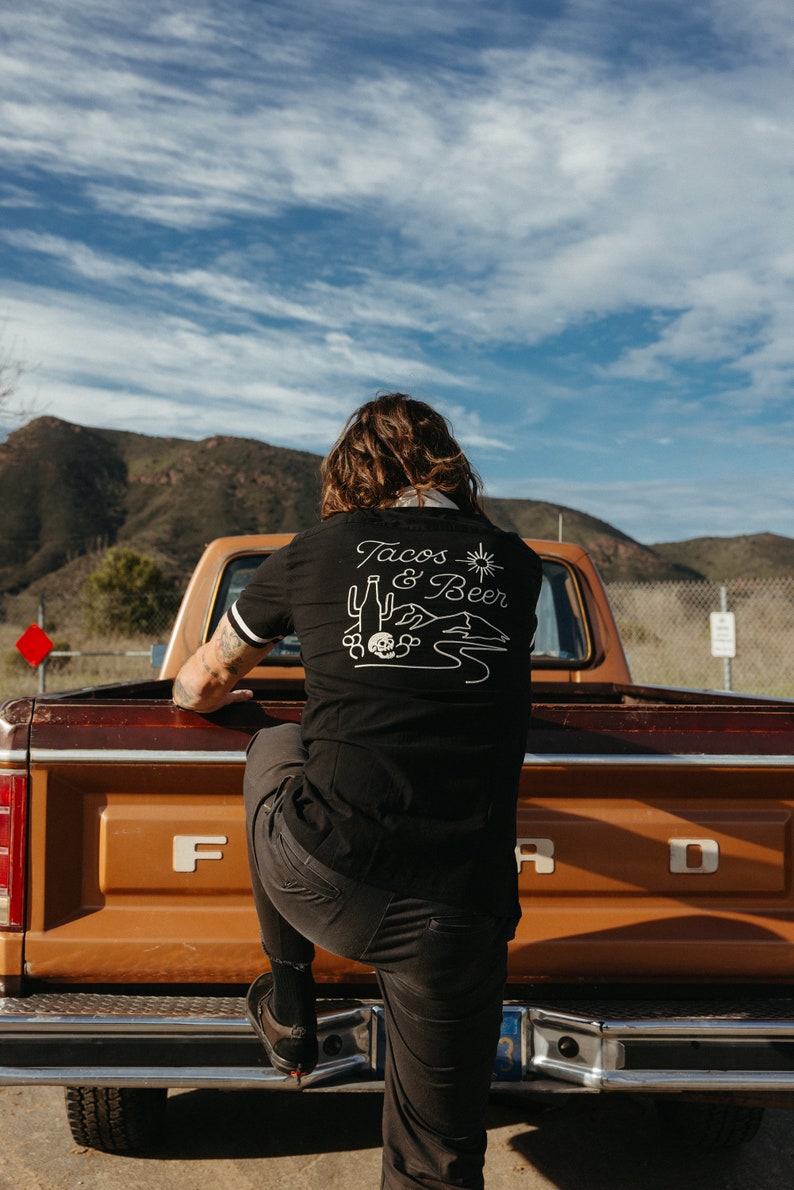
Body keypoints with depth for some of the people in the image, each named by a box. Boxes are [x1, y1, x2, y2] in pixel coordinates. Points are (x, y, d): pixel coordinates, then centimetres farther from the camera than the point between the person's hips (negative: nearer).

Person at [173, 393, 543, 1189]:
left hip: (321, 880, -1)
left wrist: (197, 695, 46)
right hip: (458, 910, 2)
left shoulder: (316, 552, 7)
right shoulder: (516, 566, 10)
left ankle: (289, 1001, 36)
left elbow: (202, 683, 23)